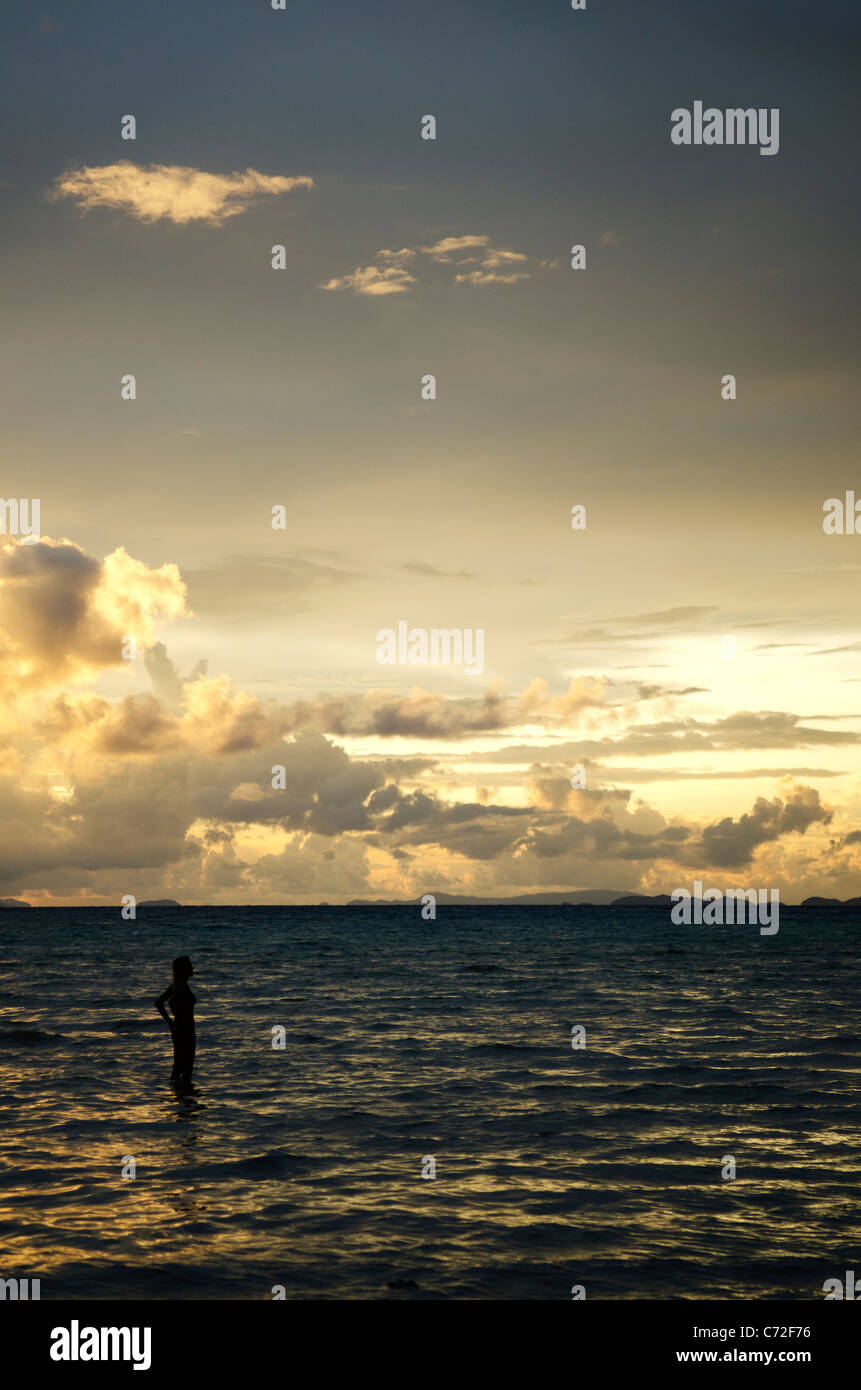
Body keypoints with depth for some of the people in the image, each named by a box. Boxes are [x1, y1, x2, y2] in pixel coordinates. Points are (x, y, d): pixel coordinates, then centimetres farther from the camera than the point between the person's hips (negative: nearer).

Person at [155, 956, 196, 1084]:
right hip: (186, 1030, -9)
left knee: (178, 1065, 17)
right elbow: (172, 1003, -32)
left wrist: (169, 1020, 12)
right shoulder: (183, 987, -19)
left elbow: (158, 1002, 14)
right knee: (187, 1066, -2)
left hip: (177, 1029, 9)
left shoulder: (175, 985, 8)